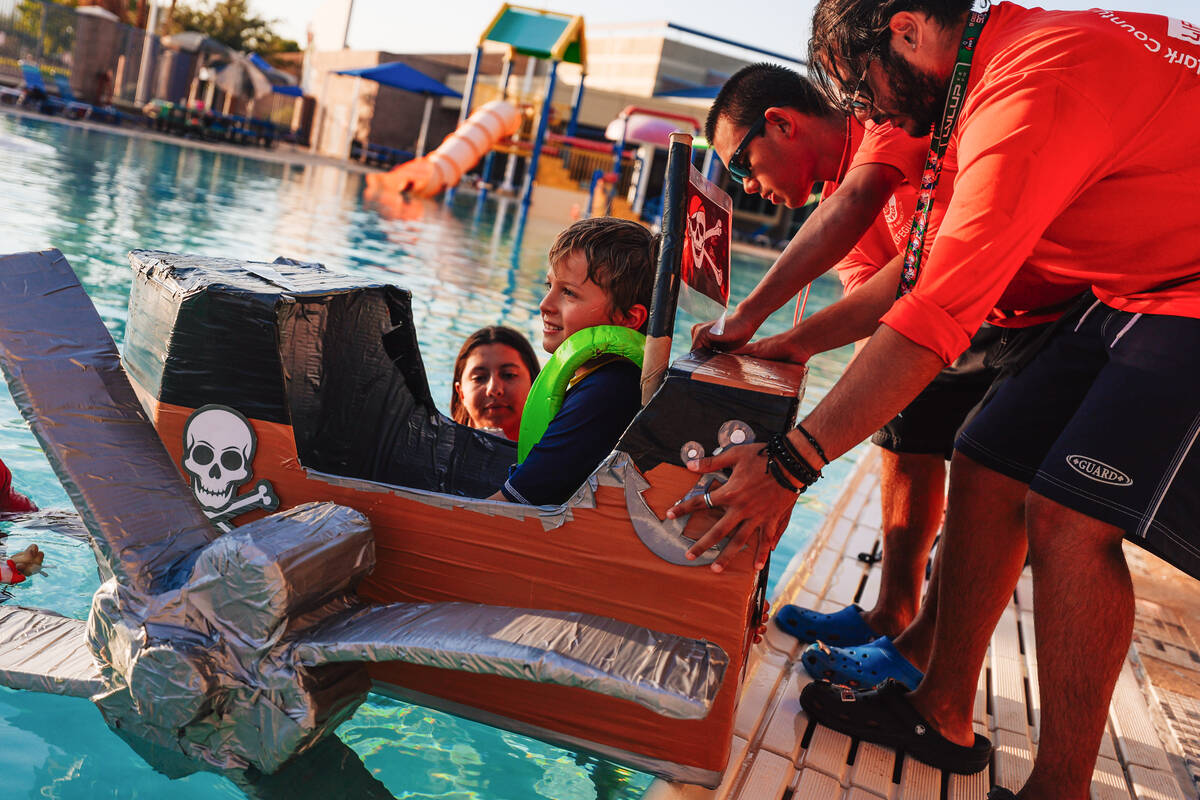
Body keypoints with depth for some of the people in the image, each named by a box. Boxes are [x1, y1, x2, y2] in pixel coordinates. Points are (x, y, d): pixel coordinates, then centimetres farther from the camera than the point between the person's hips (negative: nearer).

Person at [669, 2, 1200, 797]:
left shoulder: (1037, 81, -26)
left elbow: (939, 315, -33)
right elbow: (928, 268, 12)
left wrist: (790, 463, -32)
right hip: (1129, 290, 9)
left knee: (1069, 513, -19)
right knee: (989, 465, 4)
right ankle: (944, 713, 16)